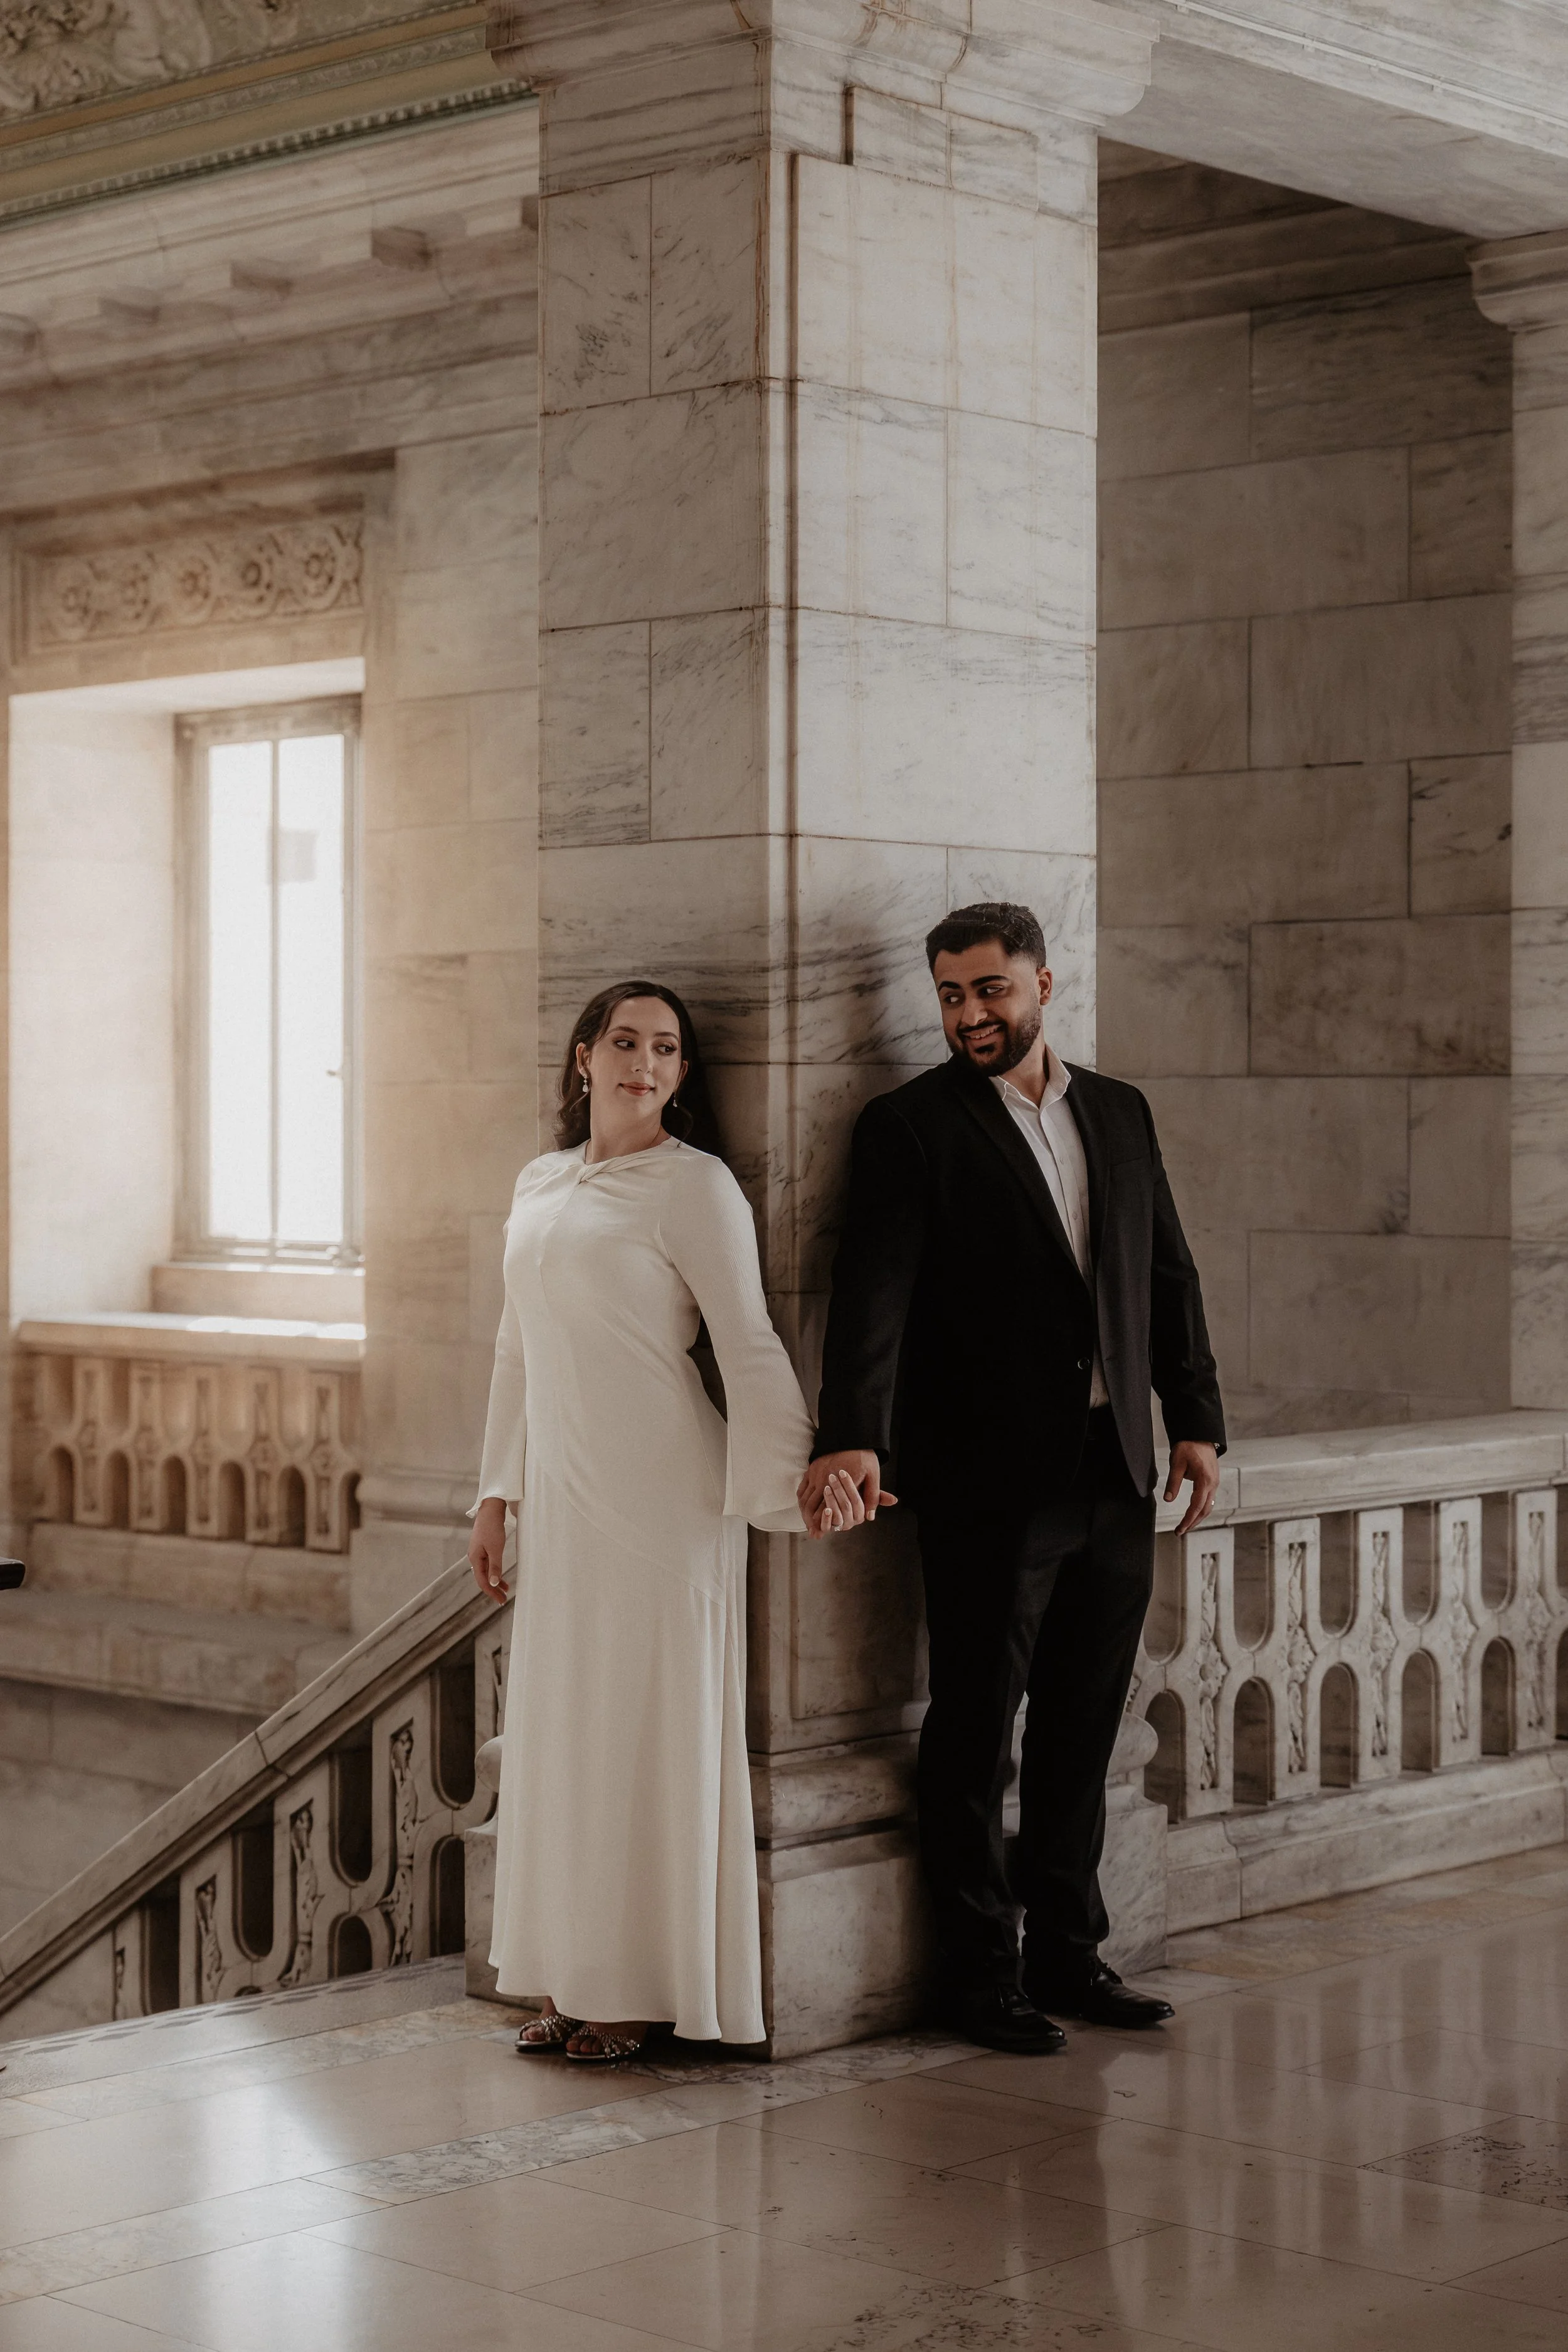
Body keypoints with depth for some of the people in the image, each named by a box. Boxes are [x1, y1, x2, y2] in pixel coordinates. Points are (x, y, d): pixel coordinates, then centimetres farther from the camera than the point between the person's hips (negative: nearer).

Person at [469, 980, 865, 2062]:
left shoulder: (693, 1186, -6)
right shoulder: (540, 1185, 14)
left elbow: (751, 1344, -9)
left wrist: (802, 1474, -18)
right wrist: (499, 1493, 16)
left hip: (659, 1495, -6)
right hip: (564, 1497, 6)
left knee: (652, 1727, -2)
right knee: (562, 1727, 8)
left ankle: (644, 1990, 6)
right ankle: (576, 1981, 16)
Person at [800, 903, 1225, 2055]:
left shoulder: (1119, 1114, 13)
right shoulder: (911, 1126, -4)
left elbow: (1169, 1272, 16)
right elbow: (876, 1289, -15)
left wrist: (1196, 1418, 8)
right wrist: (855, 1436, -28)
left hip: (1113, 1473, 5)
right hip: (988, 1482, -5)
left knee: (1082, 1730, 12)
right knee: (975, 1735, 3)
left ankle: (1068, 1953, 24)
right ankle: (980, 1972, 14)